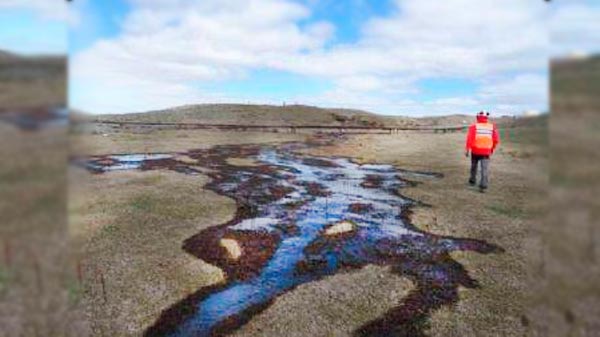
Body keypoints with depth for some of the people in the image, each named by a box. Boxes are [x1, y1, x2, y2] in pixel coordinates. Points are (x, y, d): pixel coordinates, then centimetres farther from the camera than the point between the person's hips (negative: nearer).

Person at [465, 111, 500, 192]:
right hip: (486, 151, 0)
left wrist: (467, 150, -10)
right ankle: (483, 186, -10)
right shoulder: (492, 127, 2)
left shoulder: (474, 126, -5)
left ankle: (472, 181, 35)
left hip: (475, 151, 0)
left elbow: (469, 138, -15)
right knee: (485, 169, -1)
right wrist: (492, 148, 19)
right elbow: (496, 140, 3)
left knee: (474, 166, 20)